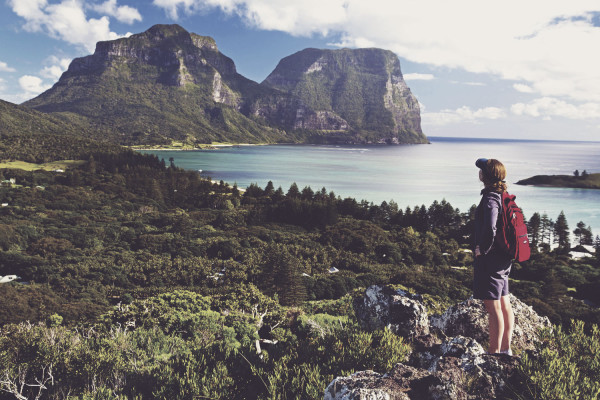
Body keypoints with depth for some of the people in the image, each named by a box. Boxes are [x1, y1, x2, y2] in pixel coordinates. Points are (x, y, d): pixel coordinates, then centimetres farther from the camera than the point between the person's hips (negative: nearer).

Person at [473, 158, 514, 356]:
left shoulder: (490, 200, -20)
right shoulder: (504, 195, 9)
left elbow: (490, 230, -33)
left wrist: (482, 250, -18)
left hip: (490, 259, -10)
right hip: (504, 259, 10)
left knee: (494, 308, -1)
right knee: (504, 305, 16)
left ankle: (494, 352, 8)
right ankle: (505, 349, 27)